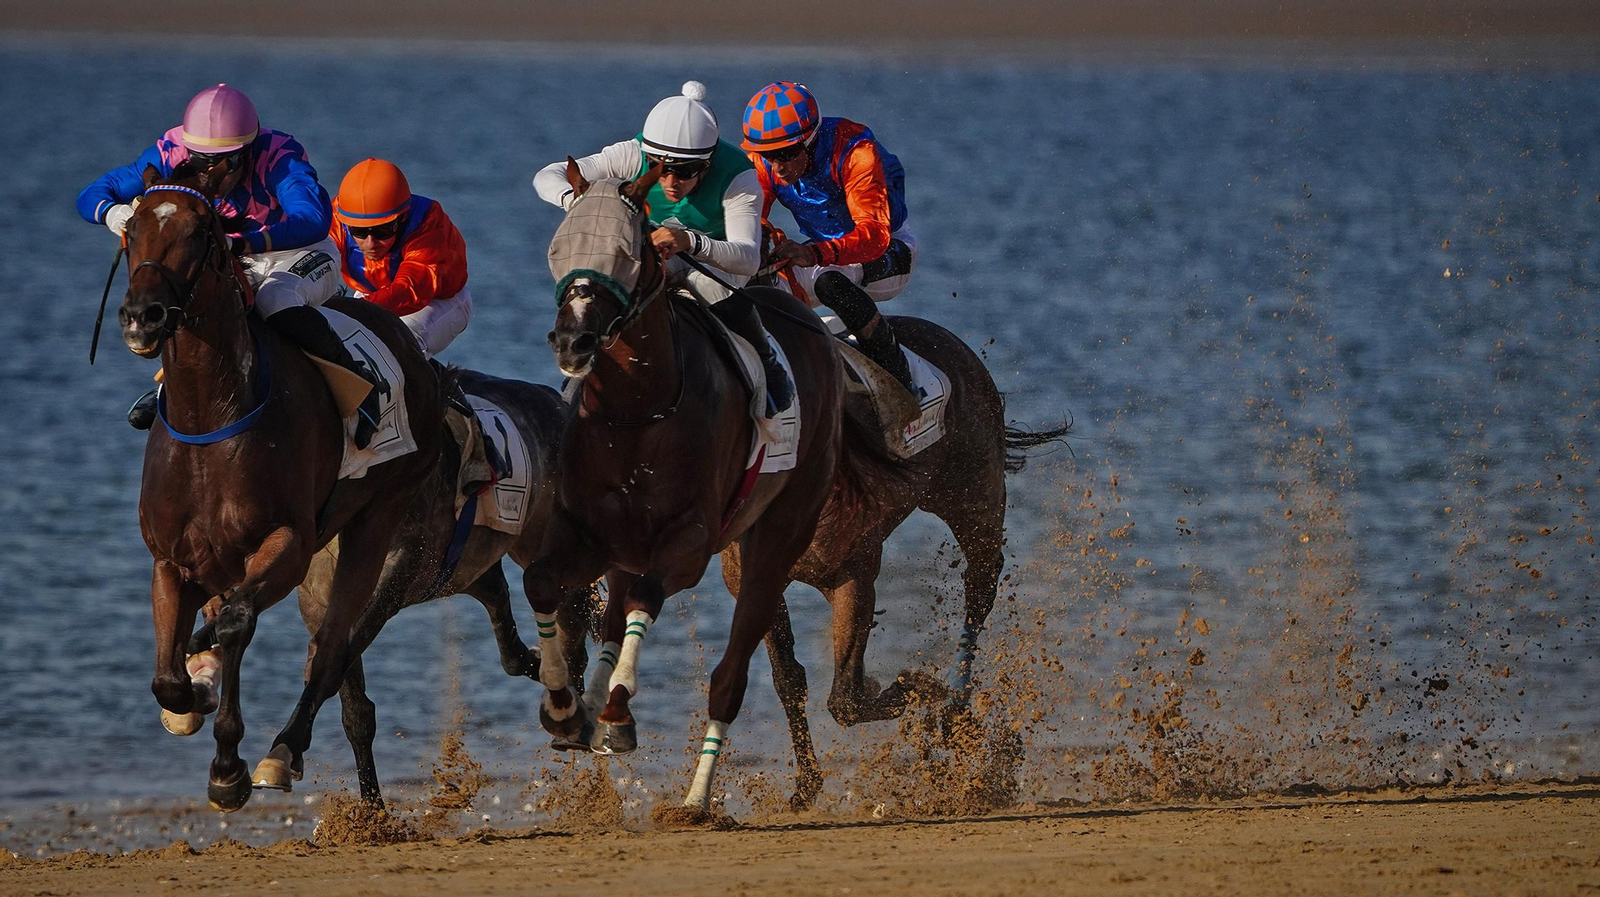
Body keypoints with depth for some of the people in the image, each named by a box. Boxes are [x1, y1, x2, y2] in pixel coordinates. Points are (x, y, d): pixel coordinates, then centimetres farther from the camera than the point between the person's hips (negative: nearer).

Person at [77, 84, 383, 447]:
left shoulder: (279, 157, -34)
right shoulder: (173, 154, -21)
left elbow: (314, 221, -52)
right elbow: (91, 196, -17)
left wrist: (239, 244, -65)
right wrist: (114, 213, -43)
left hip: (303, 254, -5)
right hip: (241, 265, 5)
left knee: (275, 299, -35)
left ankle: (358, 379, -18)